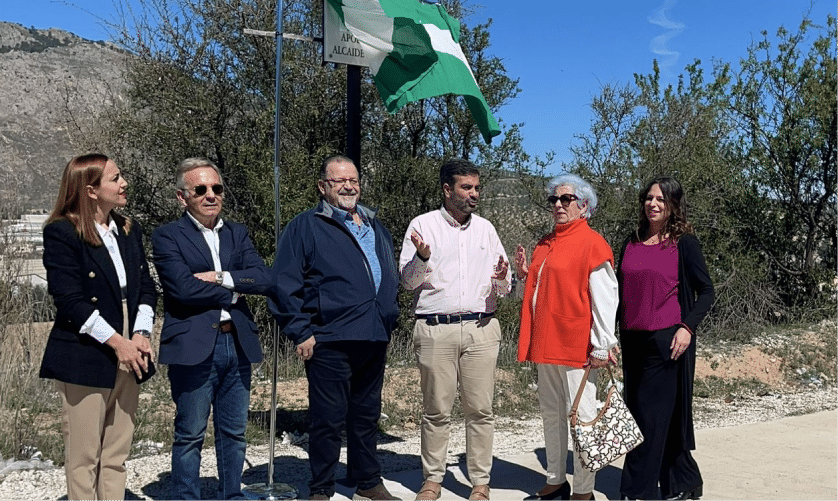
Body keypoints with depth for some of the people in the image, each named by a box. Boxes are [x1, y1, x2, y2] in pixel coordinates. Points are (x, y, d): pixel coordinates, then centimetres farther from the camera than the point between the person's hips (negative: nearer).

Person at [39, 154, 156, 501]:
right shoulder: (61, 233, -8)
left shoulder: (129, 231, 13)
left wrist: (141, 335, -5)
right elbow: (70, 301, -14)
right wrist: (117, 342, -15)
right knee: (83, 458, 3)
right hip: (84, 360, -6)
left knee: (116, 457, 11)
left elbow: (146, 287, 11)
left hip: (128, 358, 6)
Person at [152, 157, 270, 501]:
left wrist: (220, 277, -13)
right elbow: (183, 288, -17)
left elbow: (264, 279, -1)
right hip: (193, 347, -5)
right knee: (190, 435, 5)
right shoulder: (167, 236, -2)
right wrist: (234, 292, -6)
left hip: (237, 344, 5)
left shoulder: (237, 233, 13)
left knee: (233, 433, 14)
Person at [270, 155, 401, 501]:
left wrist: (388, 324, 18)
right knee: (328, 419, 0)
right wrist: (301, 333, -13)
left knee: (367, 416, 16)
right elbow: (285, 284, -8)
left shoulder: (375, 226, 18)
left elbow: (390, 279, 25)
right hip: (329, 342, -6)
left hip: (374, 340, 6)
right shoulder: (305, 226, -3)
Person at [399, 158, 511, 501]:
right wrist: (422, 259, -17)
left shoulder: (485, 228, 13)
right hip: (435, 330, -2)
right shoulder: (423, 225, 4)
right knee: (436, 410, 3)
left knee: (480, 410, 3)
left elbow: (503, 288, 15)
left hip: (481, 329, 2)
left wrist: (502, 279, -9)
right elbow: (408, 281, 3)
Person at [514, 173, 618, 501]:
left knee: (581, 416, 0)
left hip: (576, 347, -8)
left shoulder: (592, 243, -8)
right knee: (551, 414, 14)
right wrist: (525, 274, 5)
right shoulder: (545, 244, 15)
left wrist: (601, 347, -15)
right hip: (546, 345, 8)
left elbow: (605, 299, -13)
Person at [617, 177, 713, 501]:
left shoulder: (684, 243, -3)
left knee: (651, 414, -5)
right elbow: (621, 292, 17)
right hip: (633, 340, 6)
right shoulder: (632, 243, 11)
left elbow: (706, 292, -2)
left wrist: (687, 327, -14)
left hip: (667, 340, -5)